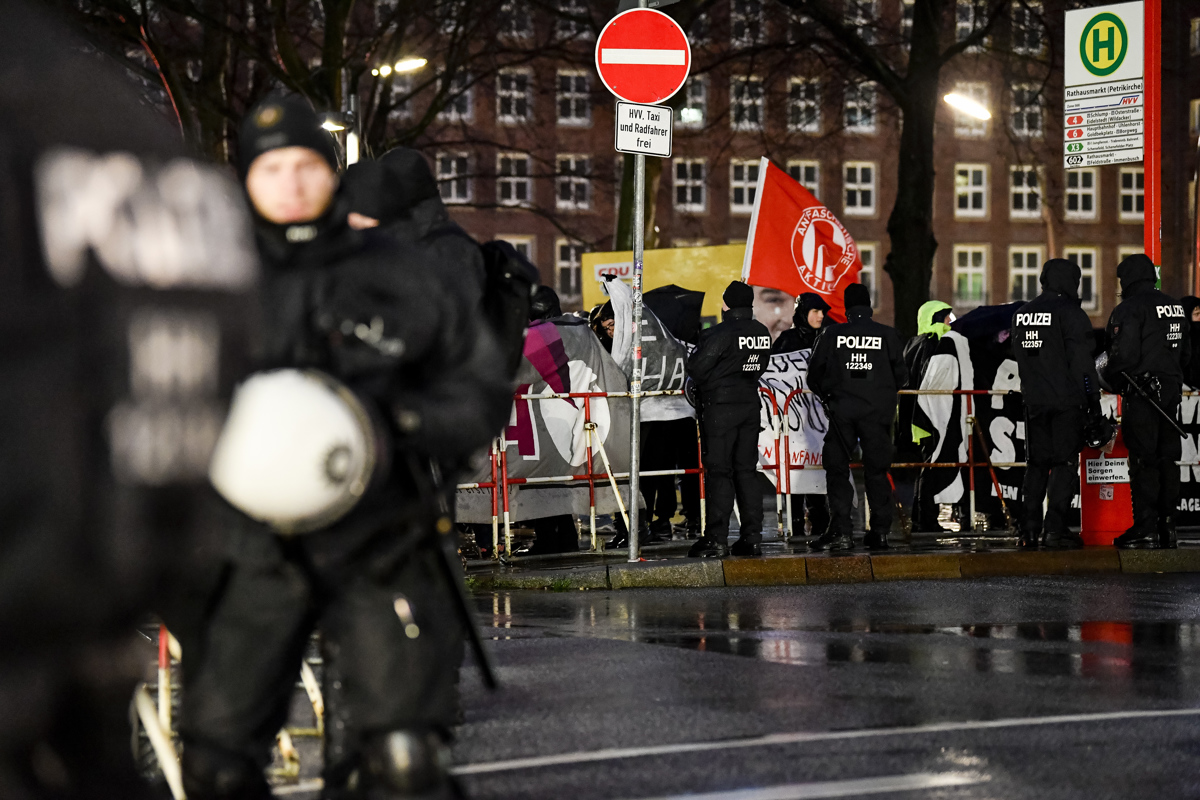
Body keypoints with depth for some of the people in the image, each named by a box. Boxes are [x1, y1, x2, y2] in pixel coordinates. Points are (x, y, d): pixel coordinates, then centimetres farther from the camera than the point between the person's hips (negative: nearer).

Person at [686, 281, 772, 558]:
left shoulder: (720, 334, -16)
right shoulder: (762, 333, 5)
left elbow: (696, 368, -13)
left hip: (720, 405, -6)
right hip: (750, 404, 6)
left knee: (719, 472, -4)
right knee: (747, 470, 10)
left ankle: (716, 538, -6)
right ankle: (752, 537, 9)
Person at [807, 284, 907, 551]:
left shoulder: (832, 335, -1)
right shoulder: (887, 334, 0)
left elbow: (814, 375, 4)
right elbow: (900, 376, 4)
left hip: (841, 409, -1)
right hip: (878, 410, 1)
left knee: (837, 469, 4)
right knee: (877, 469, 8)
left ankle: (840, 531, -5)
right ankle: (880, 532, 6)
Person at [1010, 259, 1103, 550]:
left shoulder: (1022, 314, 12)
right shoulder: (1070, 312, -11)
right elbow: (1082, 360, -13)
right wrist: (1093, 398, -8)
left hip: (1034, 401, 6)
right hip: (1067, 401, -6)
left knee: (1036, 463, 12)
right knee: (1065, 463, -2)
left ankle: (1028, 529, 7)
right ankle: (1055, 529, -8)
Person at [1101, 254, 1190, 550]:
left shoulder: (1129, 309, -12)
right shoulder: (1175, 307, 15)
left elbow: (1124, 355, -19)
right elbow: (1186, 354, 20)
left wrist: (1110, 377, -1)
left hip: (1141, 393, -8)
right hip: (1171, 391, 8)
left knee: (1143, 461, -6)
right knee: (1167, 460, 11)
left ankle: (1146, 528, -8)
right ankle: (1167, 528, 14)